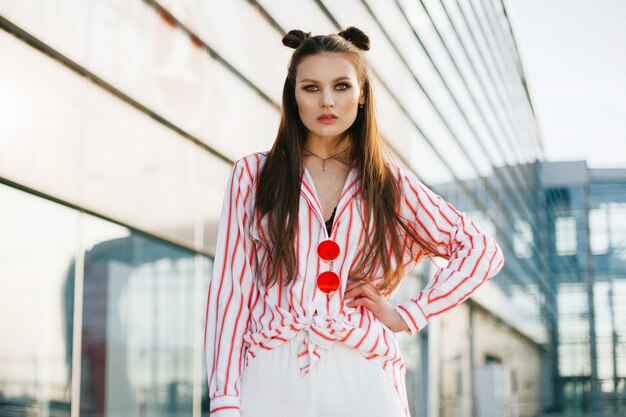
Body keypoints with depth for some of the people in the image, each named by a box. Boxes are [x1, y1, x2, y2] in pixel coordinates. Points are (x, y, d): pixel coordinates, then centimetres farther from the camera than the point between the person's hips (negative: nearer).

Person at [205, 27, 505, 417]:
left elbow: (482, 251, 10)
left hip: (362, 378, 1)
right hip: (273, 379, 0)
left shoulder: (390, 182, 10)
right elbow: (230, 289, 2)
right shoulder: (253, 175, 8)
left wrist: (407, 317, 1)